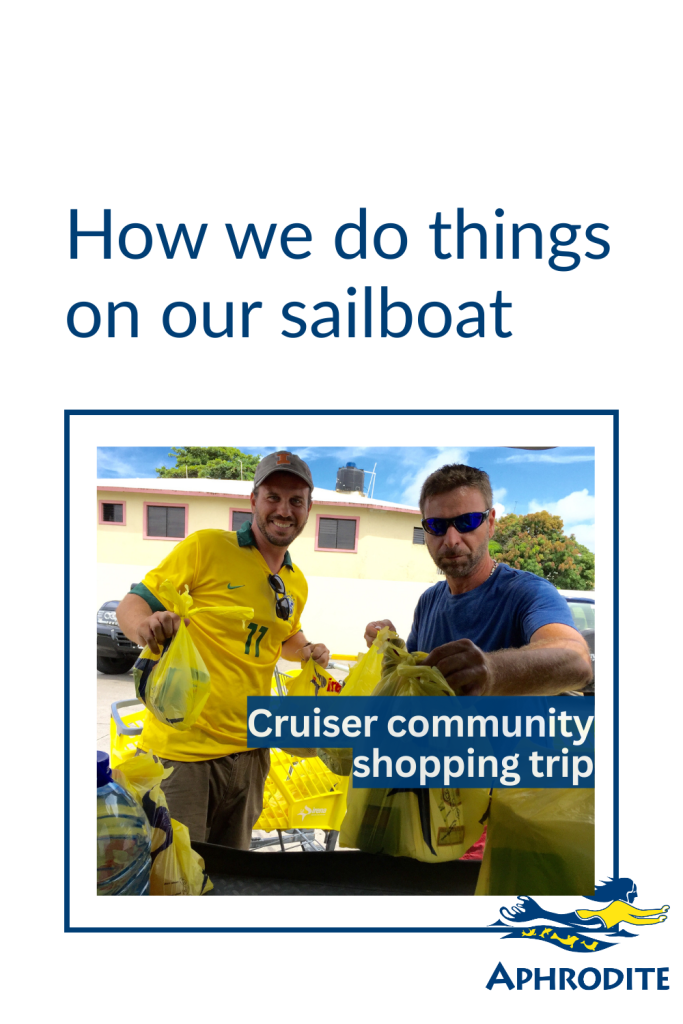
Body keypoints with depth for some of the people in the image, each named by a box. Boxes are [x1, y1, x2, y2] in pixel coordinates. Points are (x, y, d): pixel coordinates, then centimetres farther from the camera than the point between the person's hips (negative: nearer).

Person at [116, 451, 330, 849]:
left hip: (249, 752, 7)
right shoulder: (206, 547, -9)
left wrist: (309, 650, 9)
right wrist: (145, 625, -31)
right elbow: (132, 605, -8)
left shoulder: (297, 583, 12)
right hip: (181, 750, -6)